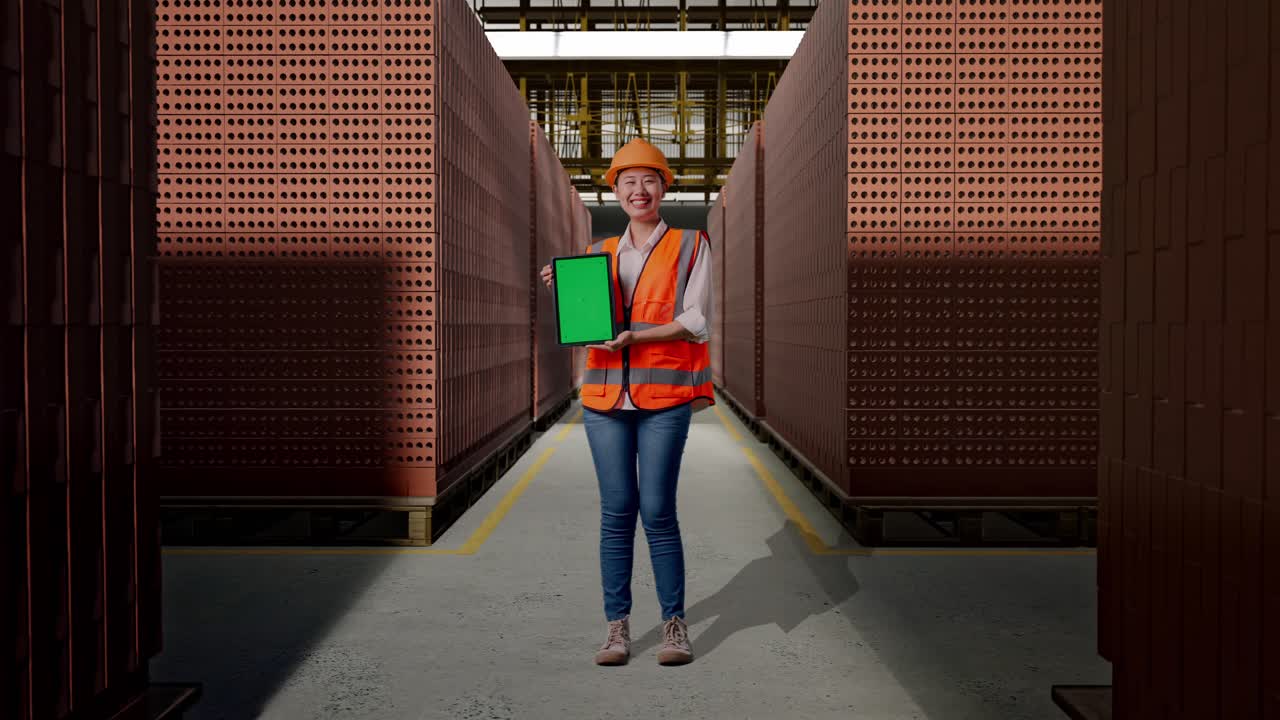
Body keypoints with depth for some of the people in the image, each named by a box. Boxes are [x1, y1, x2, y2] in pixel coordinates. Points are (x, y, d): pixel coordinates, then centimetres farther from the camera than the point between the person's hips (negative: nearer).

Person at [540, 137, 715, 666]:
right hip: (605, 395, 3)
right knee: (616, 513, 4)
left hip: (664, 397, -3)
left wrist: (634, 335, -16)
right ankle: (617, 626, 12)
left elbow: (695, 322, -4)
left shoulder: (690, 246, 5)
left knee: (657, 512, -4)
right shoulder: (600, 254, 16)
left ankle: (674, 623, 10)